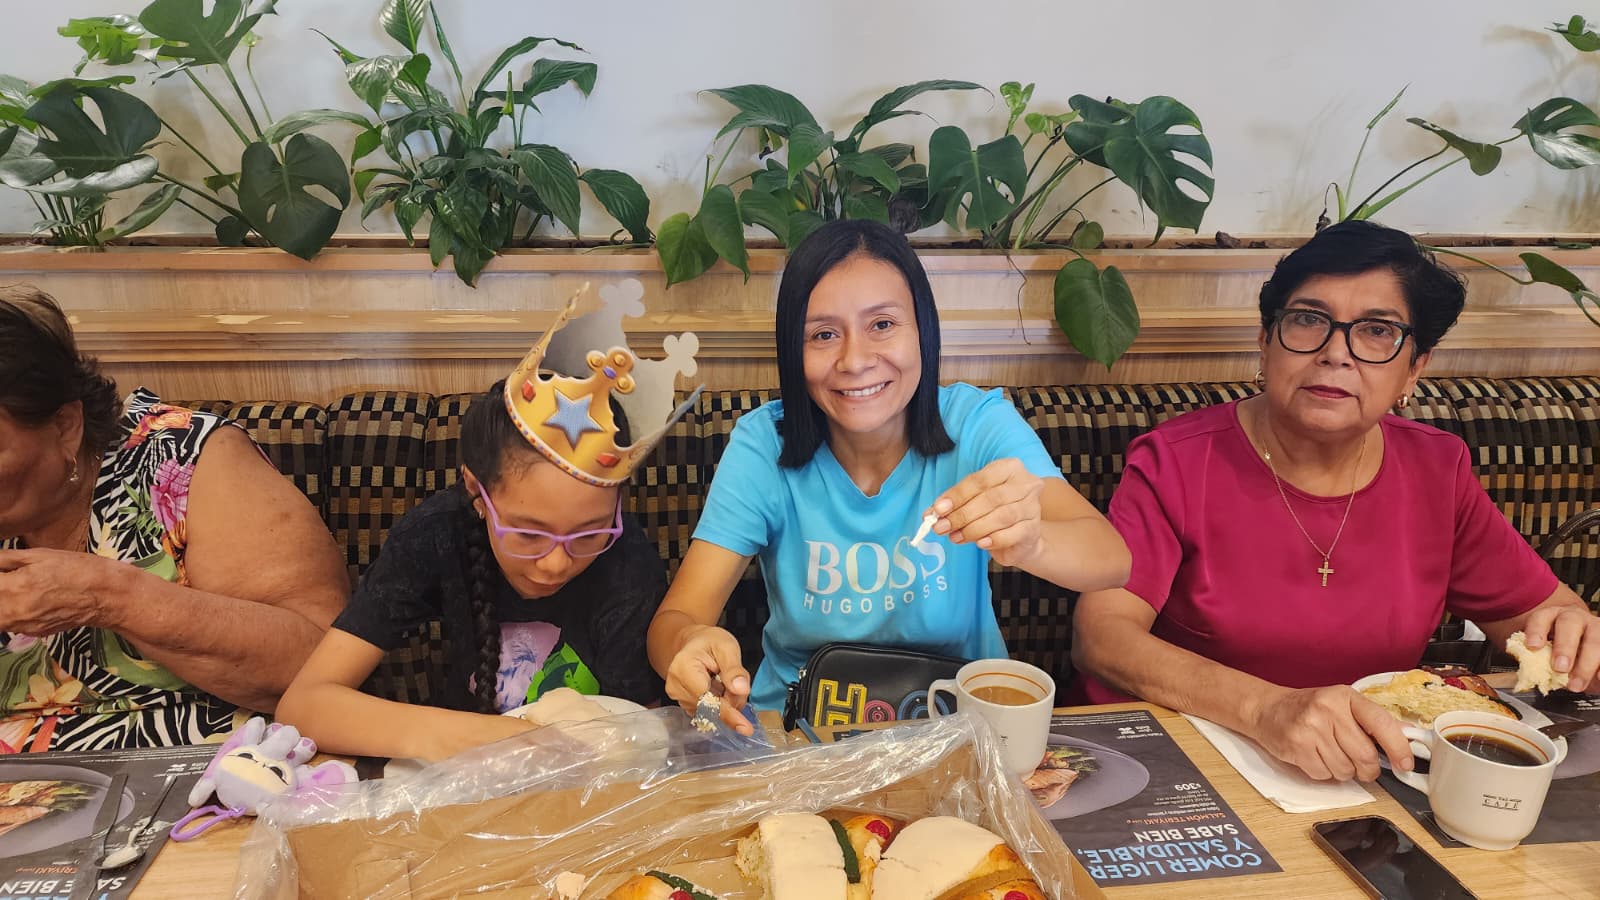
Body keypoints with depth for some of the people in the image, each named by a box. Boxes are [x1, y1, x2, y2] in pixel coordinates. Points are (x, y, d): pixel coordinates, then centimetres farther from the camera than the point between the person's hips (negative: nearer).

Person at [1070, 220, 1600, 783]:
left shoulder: (1438, 472, 4)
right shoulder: (1176, 461, -10)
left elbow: (1539, 611, 11)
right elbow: (1099, 633, -20)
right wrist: (1266, 708, -34)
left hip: (1370, 770, 5)